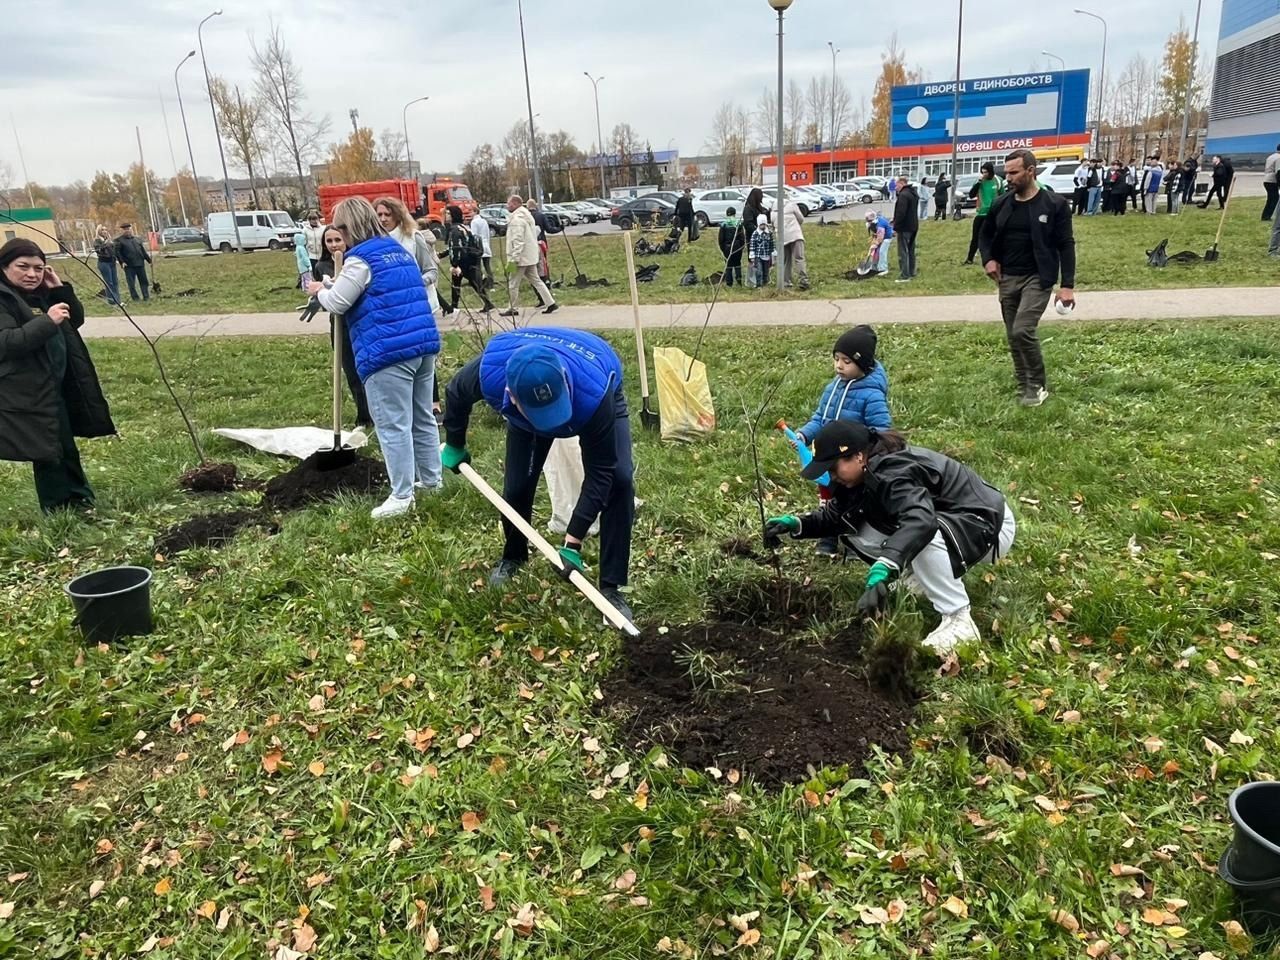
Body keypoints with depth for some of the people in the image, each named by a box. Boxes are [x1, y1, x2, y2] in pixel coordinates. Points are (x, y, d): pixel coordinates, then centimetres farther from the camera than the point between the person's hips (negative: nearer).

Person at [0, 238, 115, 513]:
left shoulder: (41, 293, 10)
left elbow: (76, 320, 14)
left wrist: (61, 290, -1)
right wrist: (46, 321, -31)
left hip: (55, 387, 8)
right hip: (27, 393, -8)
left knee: (65, 448, 17)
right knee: (49, 453, -3)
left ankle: (81, 503, 29)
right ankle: (60, 511, 8)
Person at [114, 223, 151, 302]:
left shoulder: (137, 239, 18)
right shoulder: (119, 240, 1)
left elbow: (143, 251, 20)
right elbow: (117, 252, -7)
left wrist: (149, 259, 16)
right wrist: (122, 262, -15)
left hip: (140, 264, 5)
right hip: (129, 266, -5)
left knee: (144, 281, 6)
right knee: (132, 283, -1)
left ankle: (146, 297, 12)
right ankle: (135, 298, 5)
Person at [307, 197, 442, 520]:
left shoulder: (361, 260, -9)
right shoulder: (399, 250, 18)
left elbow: (337, 303, -6)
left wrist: (320, 290, 15)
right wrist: (338, 283, 26)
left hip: (388, 352, -9)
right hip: (424, 344, 9)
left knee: (393, 424, -4)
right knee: (422, 416, 17)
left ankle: (401, 496, -1)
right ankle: (431, 478, 28)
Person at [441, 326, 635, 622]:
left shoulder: (594, 393, -48)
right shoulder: (489, 372, -40)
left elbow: (599, 472, -36)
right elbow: (455, 394, -13)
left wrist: (573, 543, -37)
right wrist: (454, 446, 4)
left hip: (601, 398, -2)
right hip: (527, 404, 2)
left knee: (619, 479, -22)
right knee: (516, 487, -5)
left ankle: (611, 588, -9)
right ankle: (513, 556, 29)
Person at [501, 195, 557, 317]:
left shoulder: (517, 219, -16)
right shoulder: (527, 216, 15)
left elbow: (518, 241, -23)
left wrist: (513, 259, -24)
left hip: (521, 258, -10)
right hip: (531, 256, 10)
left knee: (513, 284, 1)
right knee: (535, 280, 12)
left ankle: (514, 309, 8)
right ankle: (551, 303, 8)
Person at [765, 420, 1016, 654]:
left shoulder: (894, 473, -32)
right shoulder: (867, 472, -4)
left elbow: (921, 521, -50)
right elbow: (837, 514, 5)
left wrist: (882, 570, -62)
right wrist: (797, 524, -12)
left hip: (989, 525, -8)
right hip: (946, 521, 9)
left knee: (922, 535, -41)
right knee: (857, 532, -4)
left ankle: (959, 622, -26)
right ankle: (927, 576, 10)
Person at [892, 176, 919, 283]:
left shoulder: (903, 195, -17)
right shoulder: (913, 194, 15)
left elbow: (901, 213, -24)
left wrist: (896, 227, -19)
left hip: (904, 228, -10)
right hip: (914, 226, 10)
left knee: (903, 252, -7)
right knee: (911, 251, 17)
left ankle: (904, 276, -8)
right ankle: (911, 273, 23)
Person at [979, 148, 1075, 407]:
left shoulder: (1054, 204, -8)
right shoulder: (1001, 204, 4)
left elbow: (1066, 245, -7)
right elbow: (985, 235, 20)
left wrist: (1067, 284, -13)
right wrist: (988, 259, 0)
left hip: (1037, 278, -5)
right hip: (1007, 279, 6)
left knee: (1022, 330, -20)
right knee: (1013, 337, 9)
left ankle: (1038, 385, -1)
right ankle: (1025, 386, 25)